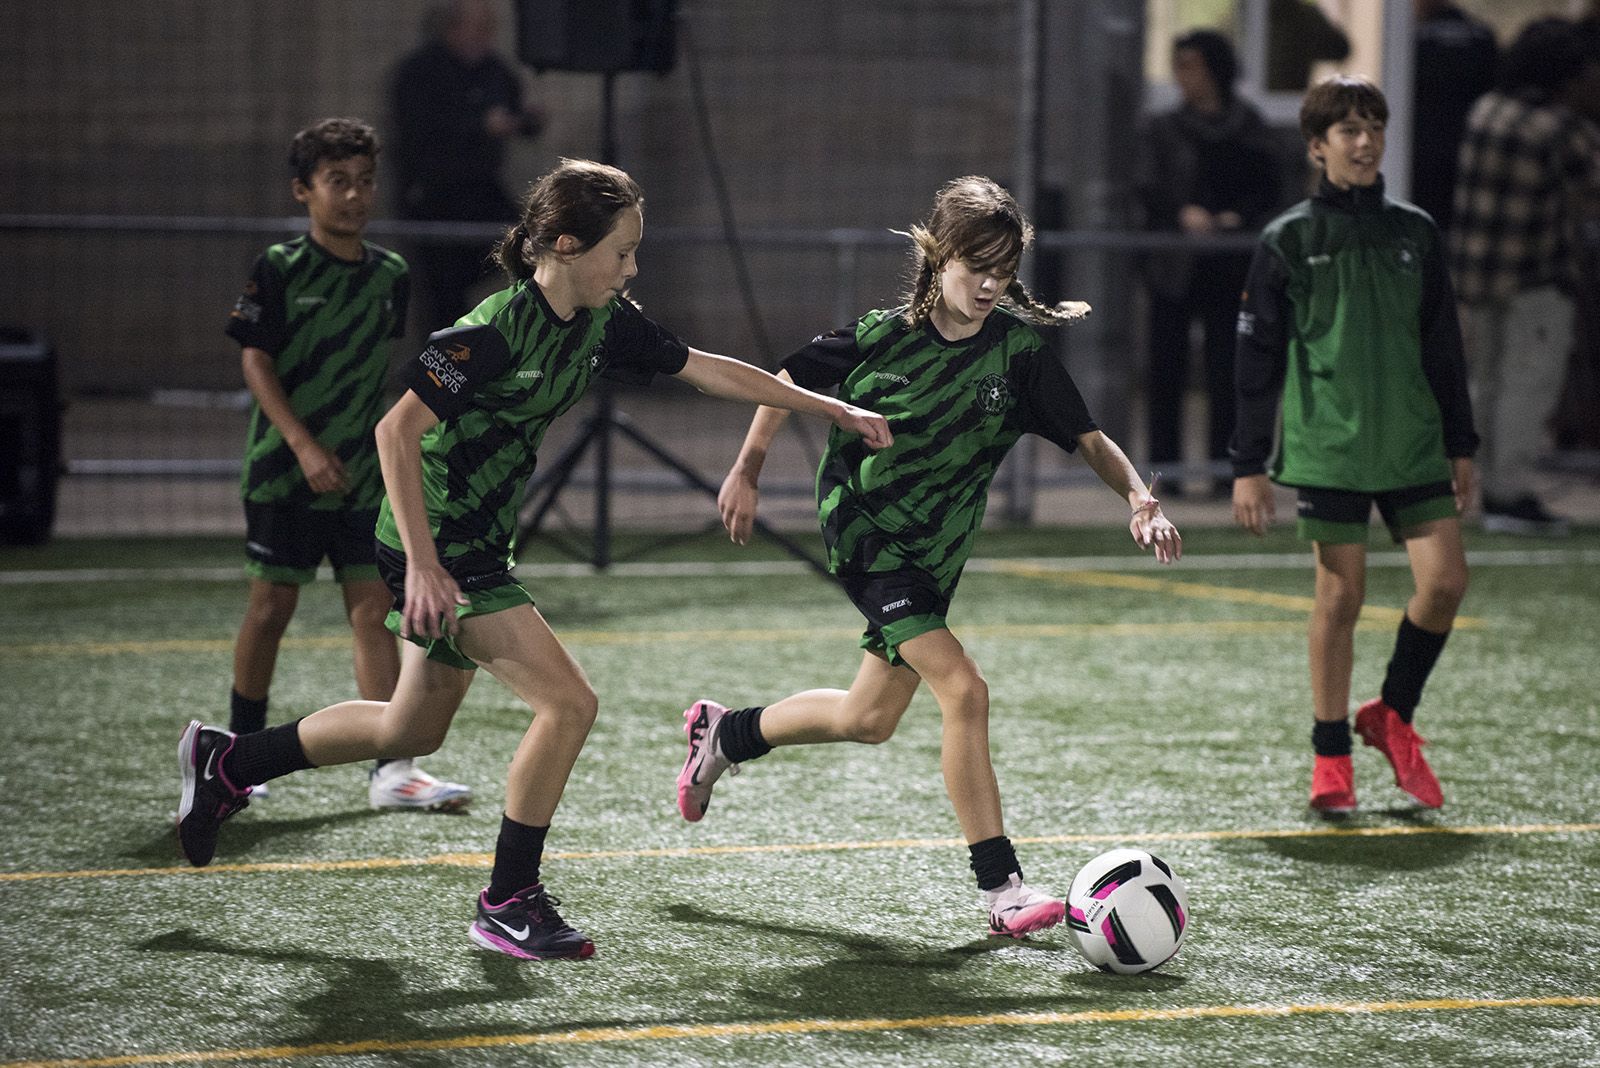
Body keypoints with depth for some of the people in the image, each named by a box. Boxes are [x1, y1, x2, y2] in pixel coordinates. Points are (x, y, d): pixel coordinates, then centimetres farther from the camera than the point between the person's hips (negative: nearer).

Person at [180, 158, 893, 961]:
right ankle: (508, 903, 0)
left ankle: (225, 762, 34)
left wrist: (834, 409, 12)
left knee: (413, 730, 20)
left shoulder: (602, 323, 1)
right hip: (440, 550, -9)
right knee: (567, 702, -13)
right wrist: (423, 565, -28)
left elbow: (708, 370, 11)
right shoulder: (497, 329, -24)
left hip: (479, 547, 9)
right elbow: (397, 430, -25)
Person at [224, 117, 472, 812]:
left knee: (374, 609, -3)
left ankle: (391, 770, -6)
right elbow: (256, 362, -10)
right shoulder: (280, 270, -8)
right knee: (273, 604, 5)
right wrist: (304, 447, -19)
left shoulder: (390, 274, 6)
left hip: (363, 476, 4)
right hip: (285, 470, -4)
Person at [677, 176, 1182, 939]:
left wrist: (1140, 499, -26)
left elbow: (1089, 439, -10)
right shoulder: (883, 335, -13)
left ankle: (725, 734, 44)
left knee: (869, 719, 17)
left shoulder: (1018, 349, -7)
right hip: (867, 537, -5)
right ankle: (1001, 888, -16)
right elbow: (788, 384, 3)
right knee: (963, 691, -20)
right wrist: (746, 473, 3)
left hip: (935, 552, 5)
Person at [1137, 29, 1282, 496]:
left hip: (1230, 265, 0)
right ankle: (1164, 465, 1)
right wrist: (1183, 213, -20)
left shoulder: (1250, 129, 8)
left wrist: (1236, 217, -12)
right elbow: (1149, 187, -3)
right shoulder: (1164, 129, 8)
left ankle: (1225, 465, 5)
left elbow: (1267, 190, 5)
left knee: (1226, 365, 0)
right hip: (1174, 266, 0)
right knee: (1167, 364, -2)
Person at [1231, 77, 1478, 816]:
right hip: (1328, 446, -3)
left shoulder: (1414, 233, 9)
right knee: (1342, 595, -2)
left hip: (1414, 443, 3)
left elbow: (1443, 346, 15)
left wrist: (1460, 445, 13)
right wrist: (1249, 465, -2)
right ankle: (1330, 756, 12)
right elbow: (1258, 357, 1)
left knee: (1446, 579, -7)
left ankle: (1392, 714, 17)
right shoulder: (1288, 241, 0)